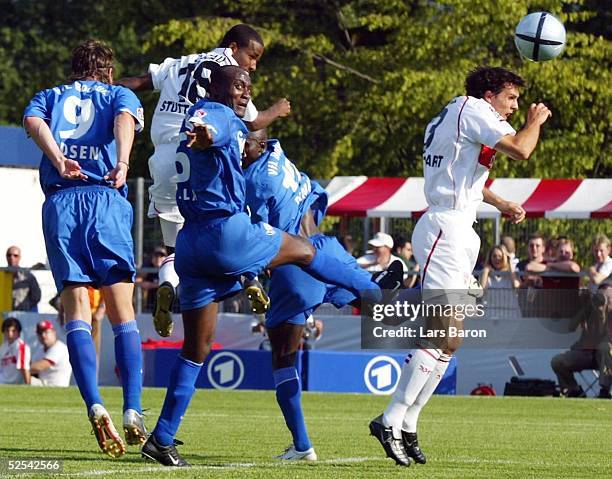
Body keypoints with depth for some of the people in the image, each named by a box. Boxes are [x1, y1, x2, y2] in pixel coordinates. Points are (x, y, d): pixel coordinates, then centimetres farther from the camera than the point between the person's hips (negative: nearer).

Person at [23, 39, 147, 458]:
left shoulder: (49, 97, 26)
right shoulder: (120, 95, 21)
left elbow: (33, 121, 1)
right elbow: (124, 119, -4)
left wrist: (58, 160, -15)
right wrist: (122, 163, -23)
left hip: (59, 202, 1)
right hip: (106, 201, -1)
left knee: (76, 310, -4)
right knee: (123, 312, 3)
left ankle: (95, 407, -23)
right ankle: (133, 412, -10)